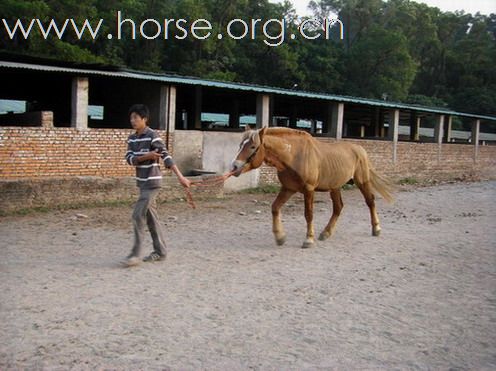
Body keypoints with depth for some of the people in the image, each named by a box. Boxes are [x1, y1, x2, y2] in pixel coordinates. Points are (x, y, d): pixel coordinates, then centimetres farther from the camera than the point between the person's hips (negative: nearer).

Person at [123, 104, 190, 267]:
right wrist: (147, 156, -19)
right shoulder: (132, 138, 8)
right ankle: (160, 251, 21)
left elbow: (166, 157, -19)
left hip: (152, 182, -8)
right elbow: (129, 159, -2)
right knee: (151, 217, 12)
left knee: (138, 216, -10)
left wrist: (180, 177, -24)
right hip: (142, 182, 8)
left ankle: (135, 254, -2)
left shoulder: (153, 136, -14)